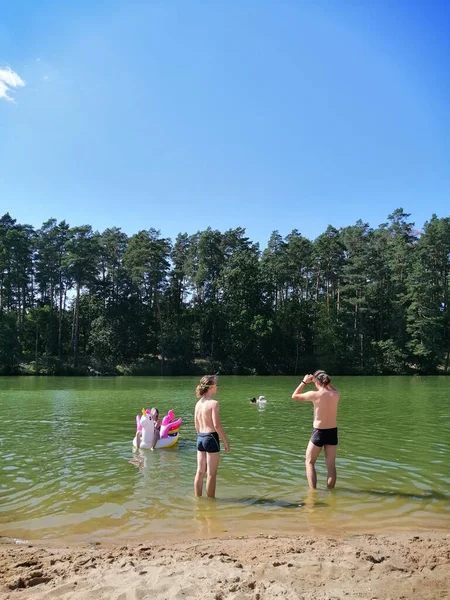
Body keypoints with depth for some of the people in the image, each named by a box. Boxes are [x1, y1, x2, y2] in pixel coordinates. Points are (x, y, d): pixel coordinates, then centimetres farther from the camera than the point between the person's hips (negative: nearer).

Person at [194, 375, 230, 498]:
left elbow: (197, 425, 12)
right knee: (211, 473, 4)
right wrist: (226, 442, -11)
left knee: (200, 471, 16)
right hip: (211, 438, -7)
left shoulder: (198, 403, 7)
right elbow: (216, 425, -19)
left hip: (200, 438, 7)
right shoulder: (213, 403, -15)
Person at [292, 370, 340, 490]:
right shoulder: (336, 395, -5)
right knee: (331, 465, 12)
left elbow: (294, 396, -1)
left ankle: (313, 491, 6)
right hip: (332, 432, 4)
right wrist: (327, 382, 17)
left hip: (319, 432, -4)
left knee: (309, 462, 12)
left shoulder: (315, 395, -16)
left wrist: (304, 382, 7)